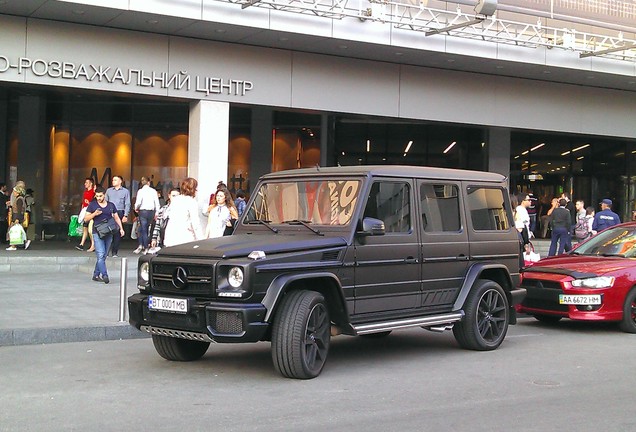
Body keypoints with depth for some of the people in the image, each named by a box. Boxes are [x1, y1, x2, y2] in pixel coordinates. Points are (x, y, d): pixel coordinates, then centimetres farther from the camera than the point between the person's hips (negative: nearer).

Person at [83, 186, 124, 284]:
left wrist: (121, 228, 4)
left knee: (103, 256, 7)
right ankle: (104, 275, -18)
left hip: (109, 233, 4)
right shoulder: (92, 205, 4)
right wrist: (94, 214, -12)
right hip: (97, 233, -4)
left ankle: (96, 275, 17)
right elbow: (86, 218, 5)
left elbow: (116, 218, 16)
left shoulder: (111, 205, 11)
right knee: (100, 255, -14)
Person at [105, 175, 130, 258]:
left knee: (117, 233, -2)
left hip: (119, 213, -2)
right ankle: (106, 251, -2)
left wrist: (125, 215, -5)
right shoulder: (109, 190, 15)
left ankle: (115, 252, 4)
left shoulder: (125, 191, 7)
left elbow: (127, 204, 4)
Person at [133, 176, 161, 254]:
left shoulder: (140, 191, -6)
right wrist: (156, 213, 10)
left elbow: (138, 202, -13)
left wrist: (136, 208, 7)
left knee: (143, 230, 5)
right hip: (151, 211, 3)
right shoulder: (153, 191, 1)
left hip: (143, 211, -3)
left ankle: (146, 248, 5)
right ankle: (141, 246, 13)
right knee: (144, 229, 15)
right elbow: (157, 203, 1)